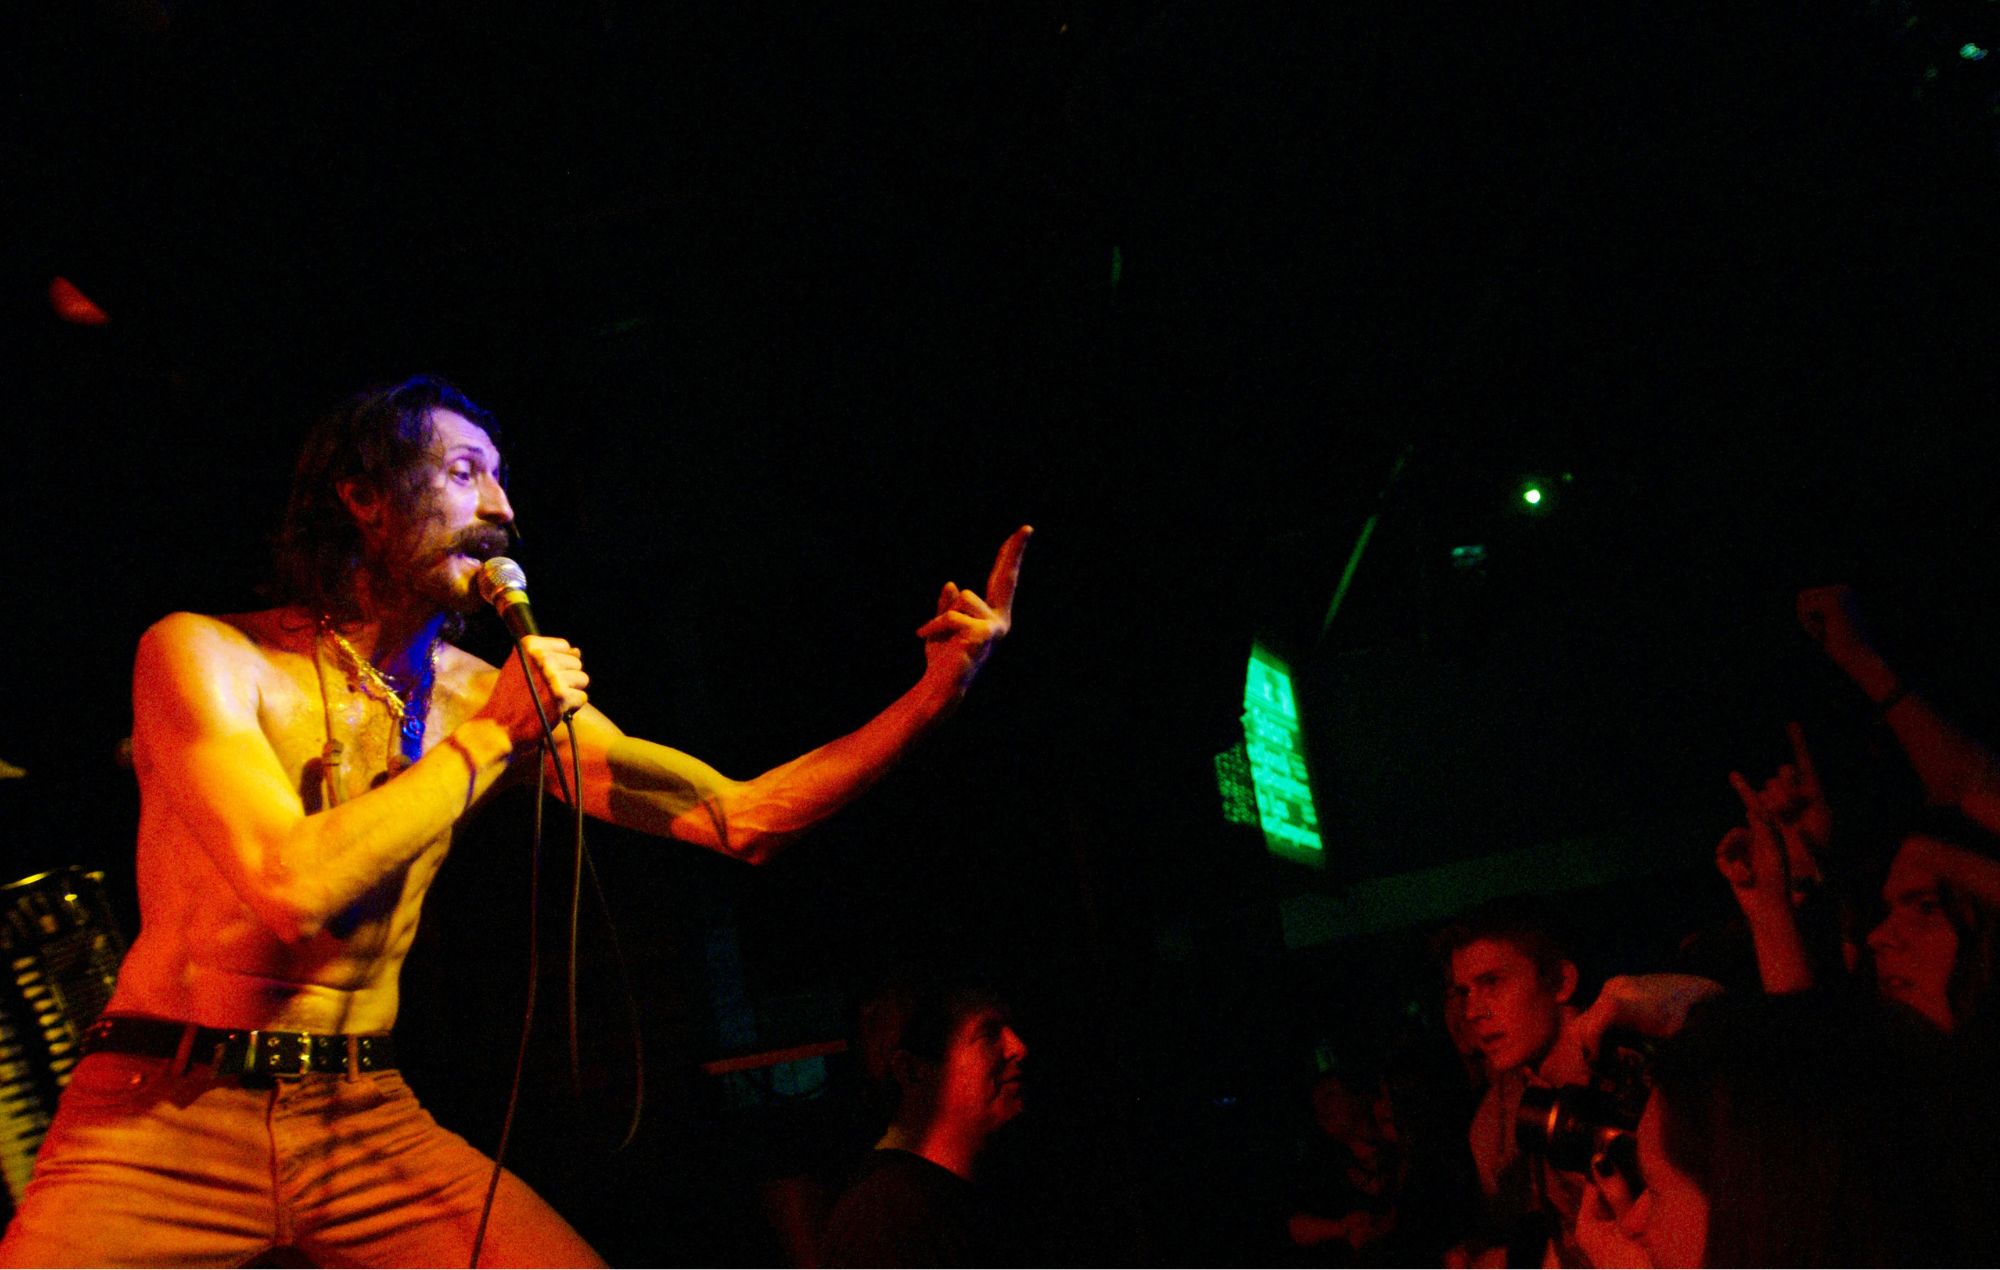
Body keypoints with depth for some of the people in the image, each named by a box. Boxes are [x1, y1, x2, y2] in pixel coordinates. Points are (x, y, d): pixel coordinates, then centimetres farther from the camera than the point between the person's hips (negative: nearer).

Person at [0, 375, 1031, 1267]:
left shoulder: (500, 692, 4)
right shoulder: (204, 654, -7)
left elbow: (738, 819, 3)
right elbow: (292, 886, -23)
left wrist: (933, 696, -5)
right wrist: (493, 740, -14)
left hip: (370, 1124, 3)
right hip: (162, 1118, -3)